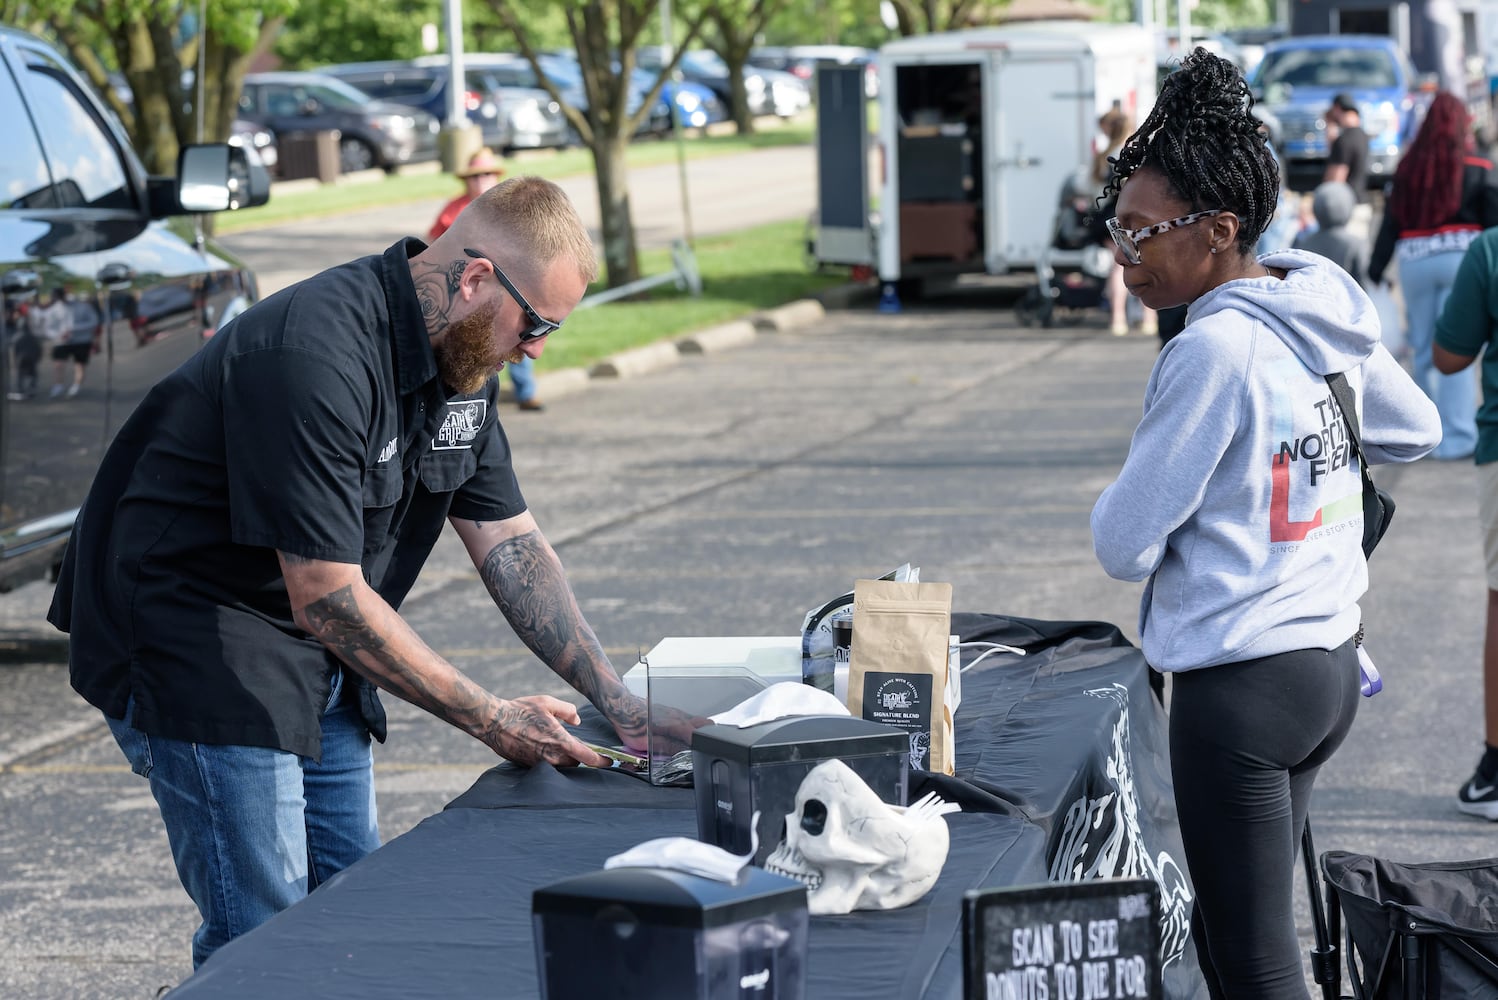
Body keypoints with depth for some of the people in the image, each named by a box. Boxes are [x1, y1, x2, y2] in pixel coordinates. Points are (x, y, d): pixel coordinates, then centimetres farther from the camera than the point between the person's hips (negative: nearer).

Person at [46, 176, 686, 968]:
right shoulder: (318, 358, -29)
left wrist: (618, 702, -3)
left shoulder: (462, 359, 1)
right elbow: (330, 601, -28)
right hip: (198, 644, -9)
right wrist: (491, 719, -22)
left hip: (316, 662, 9)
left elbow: (510, 543, 6)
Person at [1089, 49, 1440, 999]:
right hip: (1331, 662, 9)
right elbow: (1417, 430, 24)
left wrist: (1114, 510, 6)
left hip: (1242, 681, -9)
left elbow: (1125, 544, -14)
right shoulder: (1328, 319, 4)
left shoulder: (1214, 350, -20)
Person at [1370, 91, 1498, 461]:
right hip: (1461, 257, -3)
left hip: (1414, 262, 3)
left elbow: (1390, 224, 6)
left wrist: (1375, 271, 9)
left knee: (1423, 350, 12)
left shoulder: (1407, 168, 6)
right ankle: (1456, 438, -9)